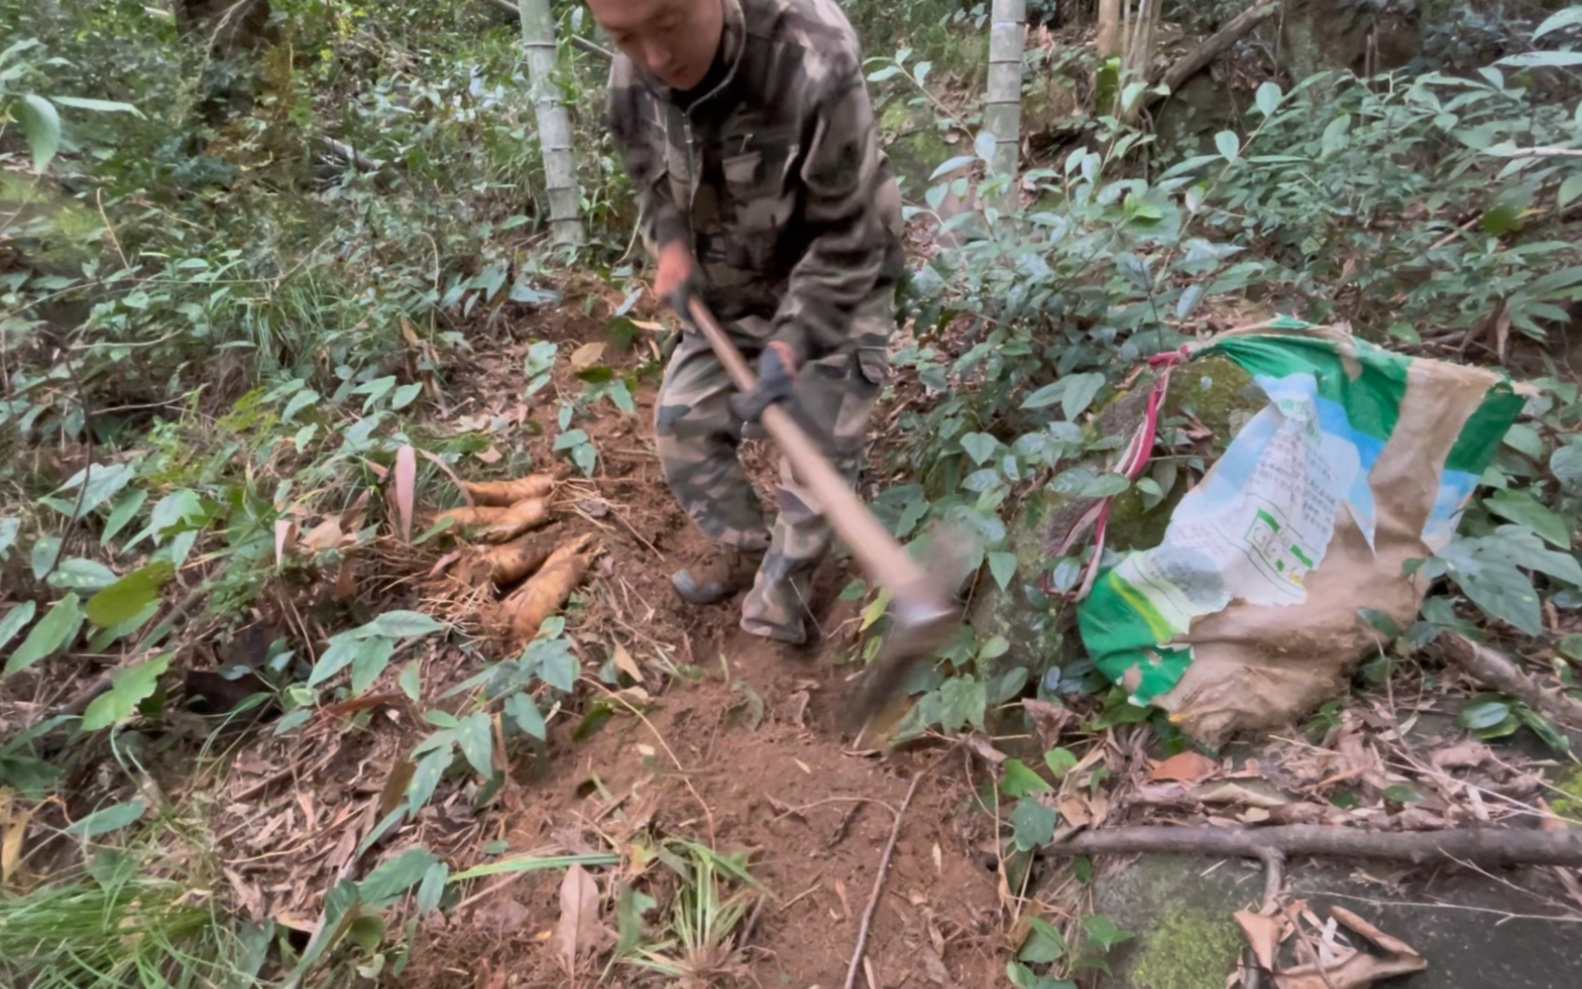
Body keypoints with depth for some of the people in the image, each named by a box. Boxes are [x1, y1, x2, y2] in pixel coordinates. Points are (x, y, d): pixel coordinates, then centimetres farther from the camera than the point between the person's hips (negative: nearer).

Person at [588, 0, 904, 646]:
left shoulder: (814, 62, -33)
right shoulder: (631, 78, -14)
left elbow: (847, 234, -26)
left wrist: (792, 342, -33)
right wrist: (671, 244, -10)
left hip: (837, 287, -5)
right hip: (727, 290, 6)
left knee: (817, 448, -5)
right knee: (681, 420, 7)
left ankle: (778, 599, 17)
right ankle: (744, 549, 30)